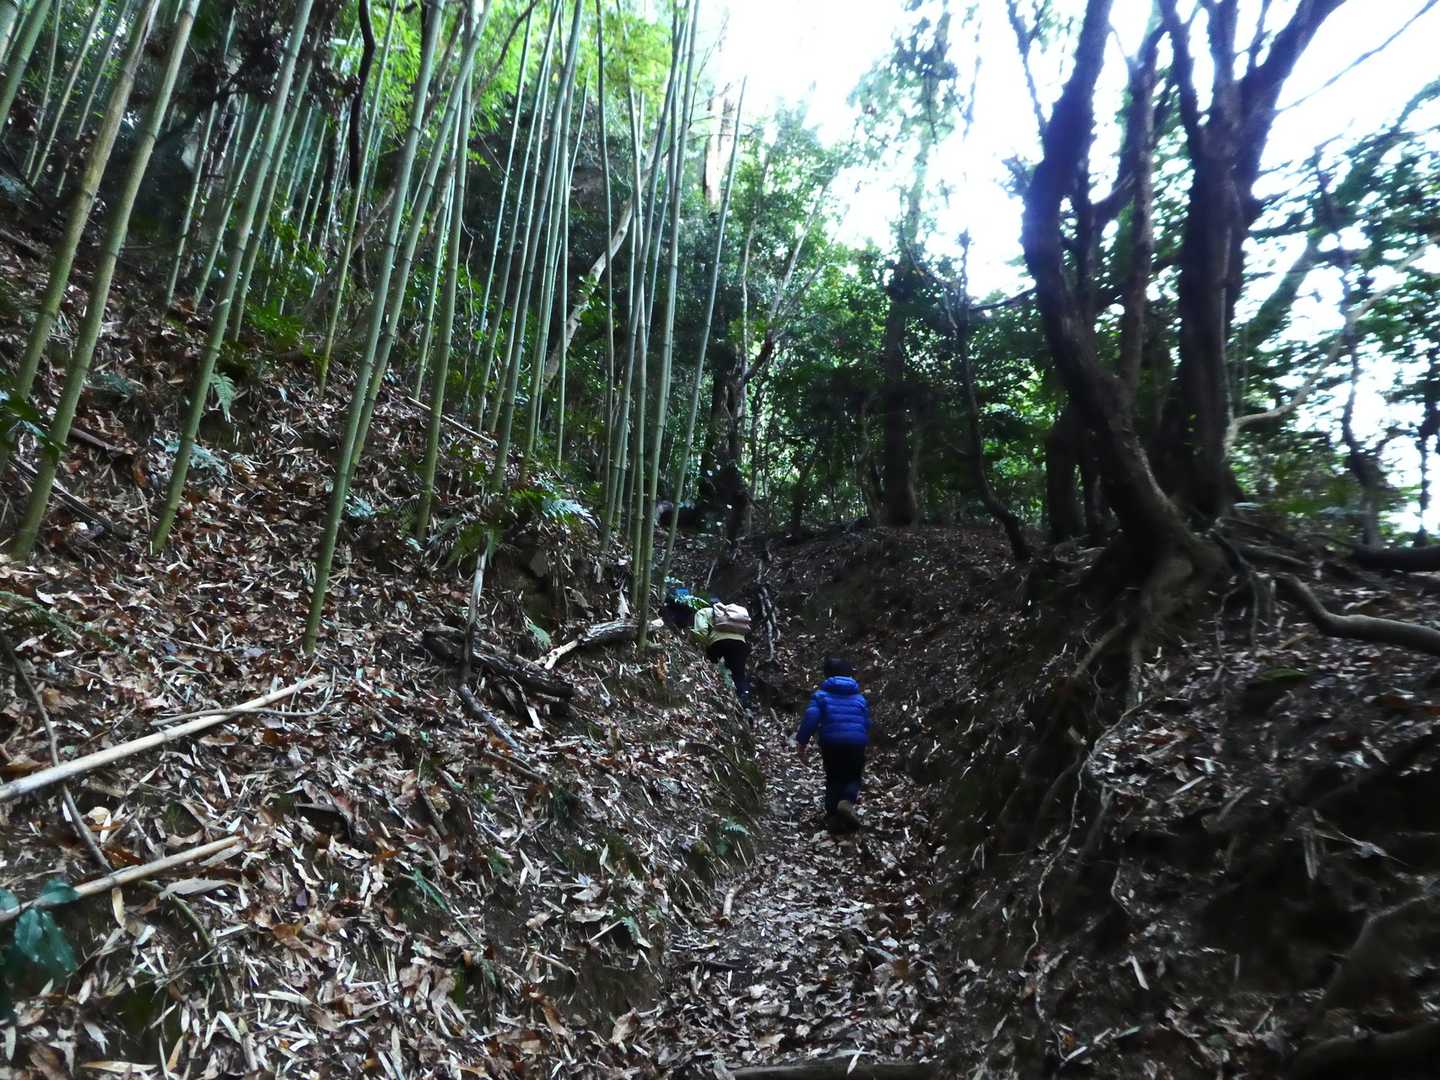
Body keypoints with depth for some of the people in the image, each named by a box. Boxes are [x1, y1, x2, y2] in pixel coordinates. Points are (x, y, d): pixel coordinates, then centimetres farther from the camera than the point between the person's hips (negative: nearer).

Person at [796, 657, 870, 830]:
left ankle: (833, 813, 10)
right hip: (856, 743, 1)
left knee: (833, 778, 19)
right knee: (853, 777, 18)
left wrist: (802, 742, -5)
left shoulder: (821, 695, 5)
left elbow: (810, 719, -8)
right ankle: (847, 801, -10)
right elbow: (867, 725, 18)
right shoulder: (860, 698, 16)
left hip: (831, 743, -1)